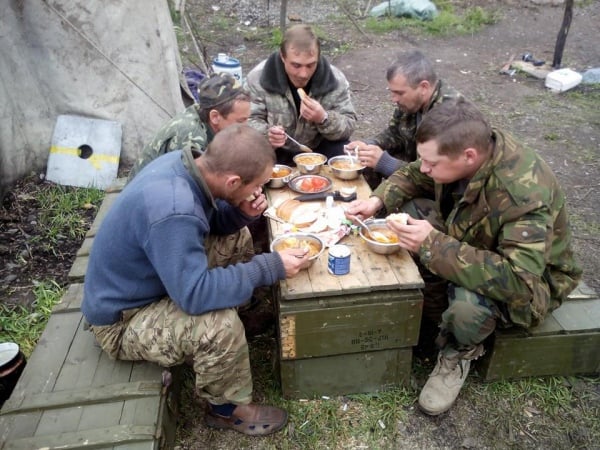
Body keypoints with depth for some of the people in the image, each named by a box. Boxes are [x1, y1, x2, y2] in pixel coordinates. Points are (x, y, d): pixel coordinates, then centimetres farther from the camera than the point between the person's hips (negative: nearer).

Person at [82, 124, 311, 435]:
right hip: (123, 320, -9)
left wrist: (242, 212, -14)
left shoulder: (183, 163, -10)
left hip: (147, 279, 9)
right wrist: (269, 268, -28)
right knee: (221, 325, -31)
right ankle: (228, 409, 1)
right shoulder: (171, 211, -37)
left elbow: (208, 222, 6)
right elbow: (196, 295, -35)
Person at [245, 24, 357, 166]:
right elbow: (250, 120, -11)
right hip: (275, 152, -1)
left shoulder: (335, 79, -15)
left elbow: (348, 126, -12)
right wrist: (266, 134, -36)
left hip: (318, 150, 1)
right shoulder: (258, 77, -18)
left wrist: (324, 119, -35)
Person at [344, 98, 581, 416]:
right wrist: (378, 200, -16)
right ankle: (420, 301, 7)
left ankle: (460, 352, -2)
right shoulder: (464, 146, -17)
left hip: (531, 277, -7)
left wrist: (433, 245, -44)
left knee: (468, 304, -39)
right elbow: (413, 176, 2)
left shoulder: (524, 195, -39)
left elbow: (518, 280, -45)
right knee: (402, 209, -6)